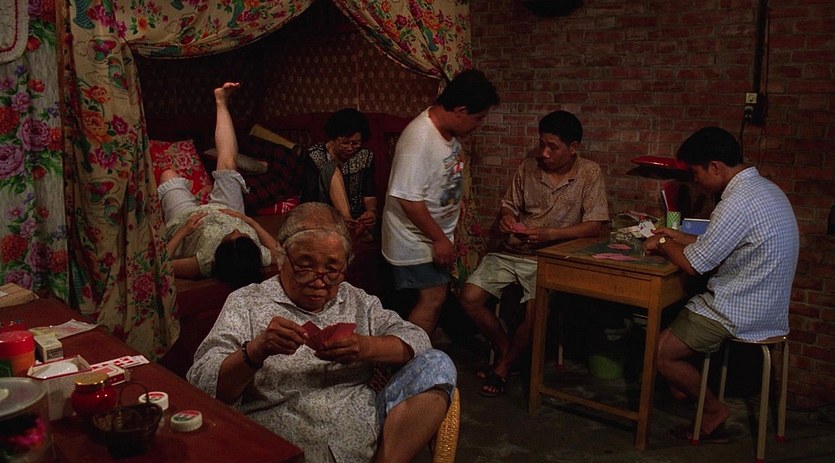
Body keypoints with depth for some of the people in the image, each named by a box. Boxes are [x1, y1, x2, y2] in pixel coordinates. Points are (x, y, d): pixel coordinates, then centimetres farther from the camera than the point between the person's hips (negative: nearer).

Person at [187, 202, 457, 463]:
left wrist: (366, 348, -11)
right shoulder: (245, 304, 7)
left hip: (368, 441, 4)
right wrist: (257, 351, -21)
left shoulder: (356, 301, 19)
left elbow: (416, 340, 9)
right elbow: (202, 383, -2)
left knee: (438, 367, -12)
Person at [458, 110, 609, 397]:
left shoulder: (590, 174, -7)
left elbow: (595, 226, -12)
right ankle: (506, 349, 14)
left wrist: (548, 234, -22)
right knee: (469, 298, -10)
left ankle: (505, 365, 5)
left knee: (534, 316, -26)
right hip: (512, 251, 5)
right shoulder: (528, 168, 5)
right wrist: (505, 219, -9)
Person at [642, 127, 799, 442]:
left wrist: (663, 245, -1)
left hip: (740, 314, -10)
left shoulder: (738, 203, -26)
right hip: (765, 306, 10)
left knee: (661, 352, -2)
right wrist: (680, 238, 16)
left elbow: (693, 264, -20)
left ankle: (714, 410, 15)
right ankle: (682, 387, 26)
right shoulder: (764, 188, 7)